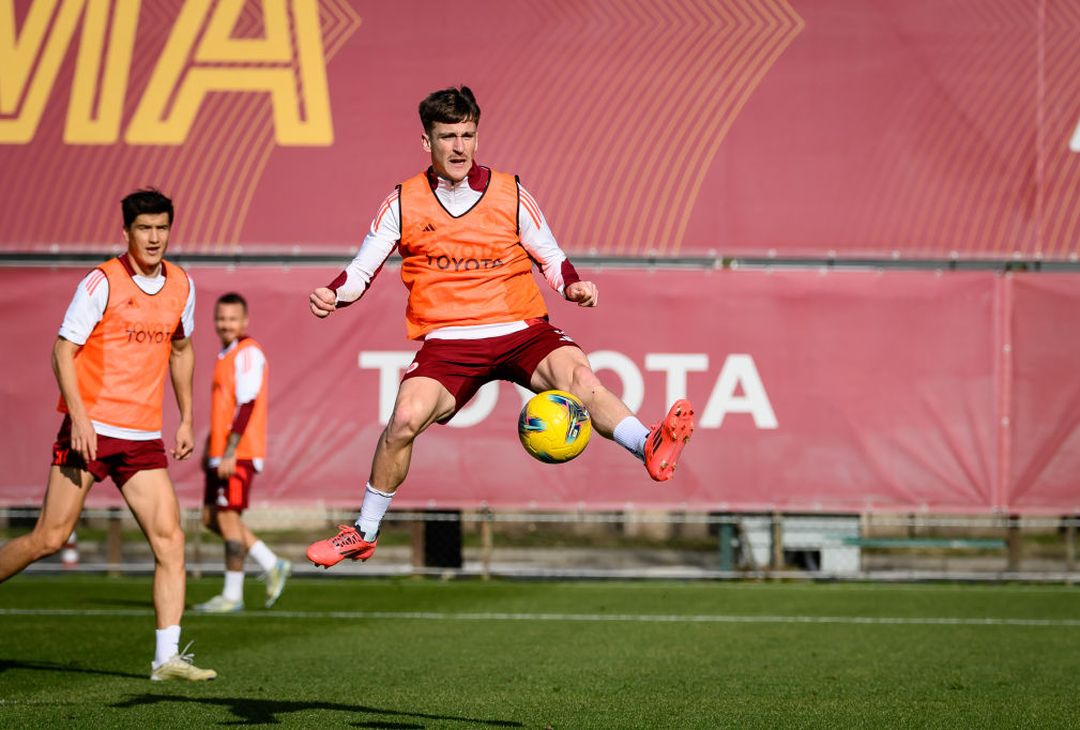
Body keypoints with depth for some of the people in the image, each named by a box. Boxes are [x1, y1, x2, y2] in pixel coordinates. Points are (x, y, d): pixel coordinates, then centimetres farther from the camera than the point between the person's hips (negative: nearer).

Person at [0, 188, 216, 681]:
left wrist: (186, 418, 20)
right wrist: (79, 416, -17)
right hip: (91, 429, -5)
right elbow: (63, 351, -8)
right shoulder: (102, 283, -8)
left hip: (144, 437, 5)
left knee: (170, 538, -8)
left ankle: (167, 658, -8)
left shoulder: (182, 285, 9)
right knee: (50, 538, -4)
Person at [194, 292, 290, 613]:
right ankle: (272, 566, 16)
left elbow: (246, 406, -19)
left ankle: (232, 595, -1)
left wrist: (229, 453, -23)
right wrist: (210, 448, 25)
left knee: (227, 515, -7)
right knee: (211, 517, 10)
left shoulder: (248, 353, -11)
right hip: (221, 453, 10)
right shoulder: (226, 355, 19)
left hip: (238, 453, -10)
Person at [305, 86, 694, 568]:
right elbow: (360, 271, 8)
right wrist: (333, 296, -13)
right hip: (447, 342, 0)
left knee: (576, 374, -31)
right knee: (406, 418, -23)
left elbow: (552, 259, 12)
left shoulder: (511, 194, 5)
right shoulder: (404, 204, 4)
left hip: (520, 330, 0)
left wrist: (573, 286, -9)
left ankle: (651, 450, -49)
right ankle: (364, 534, -6)